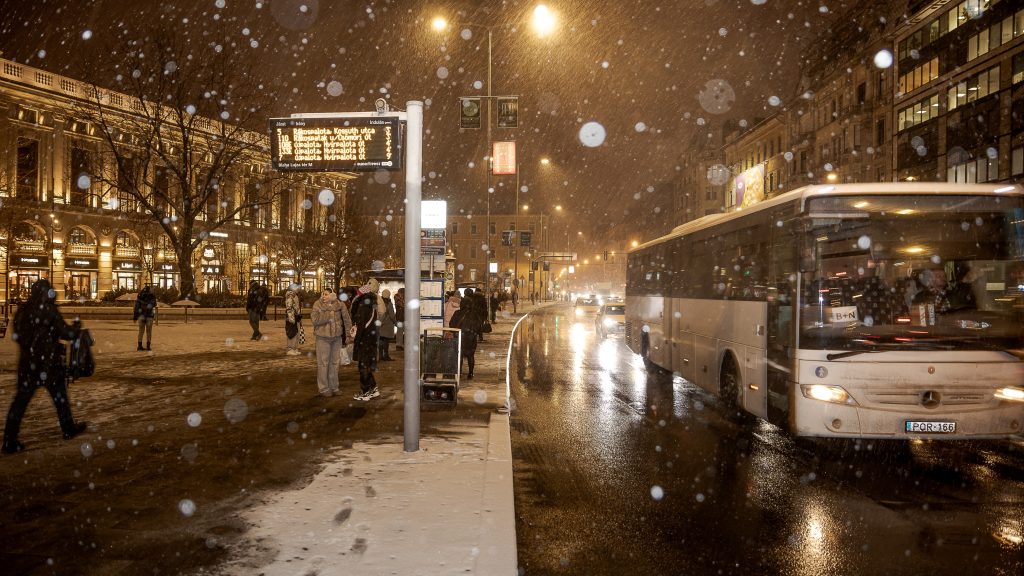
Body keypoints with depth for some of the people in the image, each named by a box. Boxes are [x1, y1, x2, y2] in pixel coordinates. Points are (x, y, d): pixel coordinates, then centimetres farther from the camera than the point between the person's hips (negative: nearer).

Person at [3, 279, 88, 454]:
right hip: (48, 362, -5)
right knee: (59, 395, 13)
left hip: (27, 361, 5)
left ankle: (10, 441, 2)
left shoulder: (22, 310, 4)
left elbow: (17, 335, 13)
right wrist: (76, 328, 10)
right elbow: (66, 333, -10)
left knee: (21, 398, 5)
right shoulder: (48, 310, -13)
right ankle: (69, 429, 27)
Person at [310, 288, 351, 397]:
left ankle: (333, 387, 25)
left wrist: (348, 334, 5)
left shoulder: (339, 305, 0)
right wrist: (328, 315, -22)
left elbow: (347, 319, 7)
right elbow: (315, 319, -20)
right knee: (323, 363, 1)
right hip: (323, 338, -3)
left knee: (335, 362, 13)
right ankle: (323, 389, 10)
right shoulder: (318, 305, -8)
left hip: (337, 337, 4)